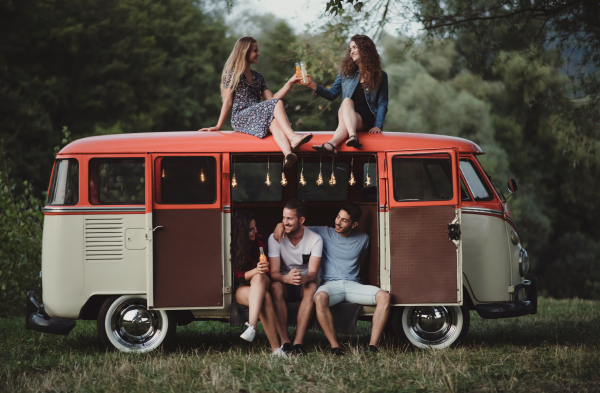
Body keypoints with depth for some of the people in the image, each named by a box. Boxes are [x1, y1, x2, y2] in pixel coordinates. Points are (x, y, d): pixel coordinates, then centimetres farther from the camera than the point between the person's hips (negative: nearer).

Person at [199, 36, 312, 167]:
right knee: (277, 104, -28)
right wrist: (218, 126, -3)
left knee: (276, 124, -33)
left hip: (258, 119, 5)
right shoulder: (231, 73, 6)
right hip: (240, 118, -5)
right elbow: (228, 101, 2)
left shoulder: (258, 77, 25)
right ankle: (293, 138, -48)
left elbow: (271, 98, 14)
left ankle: (288, 154, -63)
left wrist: (290, 83, 8)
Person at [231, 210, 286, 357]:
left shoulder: (258, 240, 6)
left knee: (259, 278, -38)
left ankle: (252, 326, -55)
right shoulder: (231, 247, -9)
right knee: (265, 298, -38)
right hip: (240, 289, -3)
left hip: (261, 283, 3)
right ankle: (275, 348, -51)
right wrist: (255, 270, -28)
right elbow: (237, 276, -12)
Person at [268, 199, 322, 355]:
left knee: (312, 287, -35)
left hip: (304, 285, 0)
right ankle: (284, 341, -37)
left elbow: (313, 273, -20)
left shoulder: (315, 239, -10)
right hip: (285, 284, 0)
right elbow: (274, 273, -18)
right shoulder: (275, 238, -9)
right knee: (275, 286, -35)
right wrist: (287, 278, -43)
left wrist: (303, 278, -47)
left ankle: (298, 342, -41)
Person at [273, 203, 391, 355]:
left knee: (384, 296, -27)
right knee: (320, 297, -40)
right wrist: (281, 225, -7)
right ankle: (335, 347, -39)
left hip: (353, 285, 2)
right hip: (330, 284, -2)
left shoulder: (363, 239, 13)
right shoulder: (324, 233, 8)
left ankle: (372, 347, -31)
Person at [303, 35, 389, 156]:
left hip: (366, 119, -2)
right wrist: (314, 86, -2)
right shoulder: (346, 73, 20)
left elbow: (382, 104, 6)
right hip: (345, 114, 2)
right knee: (347, 101, -34)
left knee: (344, 119, -35)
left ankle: (332, 143, -64)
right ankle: (353, 137, -59)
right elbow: (332, 94, 14)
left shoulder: (380, 76, 11)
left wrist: (378, 125, -8)